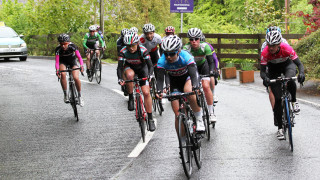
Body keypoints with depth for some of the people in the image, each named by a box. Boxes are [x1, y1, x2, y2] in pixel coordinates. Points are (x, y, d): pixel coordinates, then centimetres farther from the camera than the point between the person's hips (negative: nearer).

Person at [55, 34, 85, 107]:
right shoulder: (58, 49, -27)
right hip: (63, 62, 0)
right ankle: (65, 95, -19)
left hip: (72, 62, 0)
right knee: (63, 74, -32)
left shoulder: (73, 46, -29)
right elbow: (57, 62, -29)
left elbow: (79, 57, -31)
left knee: (76, 78, -23)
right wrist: (57, 70, -47)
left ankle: (80, 96, -2)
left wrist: (81, 65, -49)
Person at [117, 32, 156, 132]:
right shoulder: (123, 52, -28)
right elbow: (119, 67, -30)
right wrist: (120, 79, -47)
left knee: (146, 92, -13)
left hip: (141, 68, 0)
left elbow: (150, 65, -32)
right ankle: (131, 98, -17)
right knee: (130, 74, -38)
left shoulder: (143, 50, -31)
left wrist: (149, 75, -51)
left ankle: (150, 119, -2)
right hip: (129, 67, 1)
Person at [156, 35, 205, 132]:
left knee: (188, 91, -38)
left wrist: (195, 88, -60)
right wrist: (159, 91, -49)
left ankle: (199, 120, -20)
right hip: (175, 81, 3)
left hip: (188, 77, -2)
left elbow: (193, 74, -42)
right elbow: (160, 78, -30)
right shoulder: (162, 61, -27)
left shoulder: (185, 57, -34)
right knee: (177, 113, -7)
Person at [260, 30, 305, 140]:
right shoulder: (265, 53, -30)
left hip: (287, 64, -1)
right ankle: (280, 128, 0)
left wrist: (301, 73, -50)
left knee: (290, 80, -38)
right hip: (273, 68, 1)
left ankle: (294, 101, -9)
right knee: (277, 98, -8)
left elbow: (299, 64, -30)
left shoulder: (286, 48, -32)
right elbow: (262, 71, -26)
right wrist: (265, 78, -49)